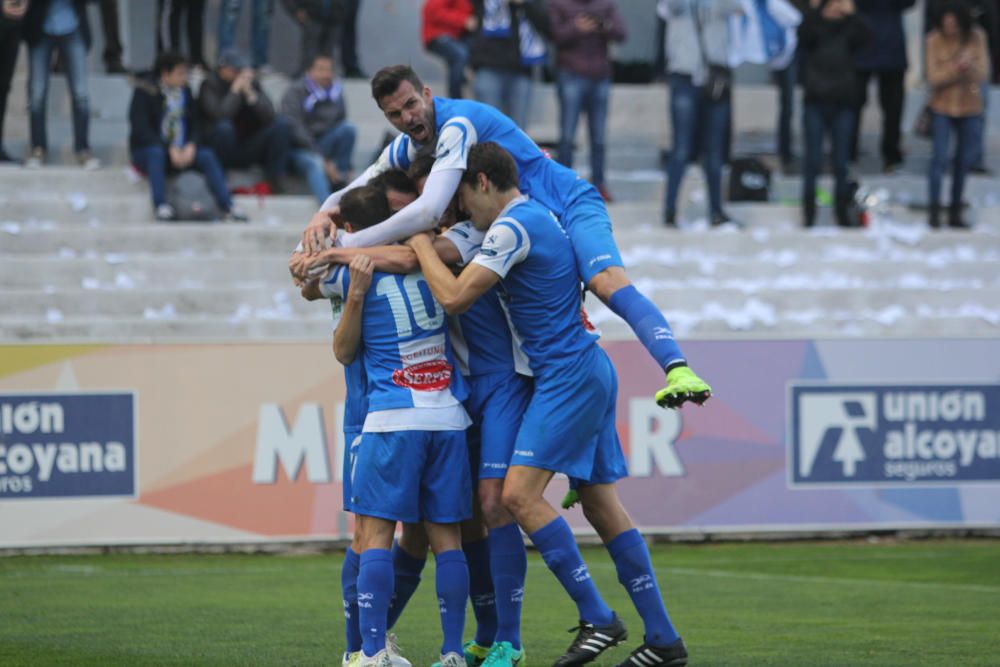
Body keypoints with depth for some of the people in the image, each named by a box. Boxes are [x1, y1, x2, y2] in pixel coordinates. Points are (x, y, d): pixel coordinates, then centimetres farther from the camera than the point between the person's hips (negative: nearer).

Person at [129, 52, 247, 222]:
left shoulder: (185, 92, 11)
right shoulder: (144, 92, -6)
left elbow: (194, 124, 8)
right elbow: (141, 128, -15)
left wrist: (191, 146, -15)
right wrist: (170, 150, -24)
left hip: (181, 151, 4)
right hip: (146, 149, -4)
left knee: (207, 155, -22)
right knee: (156, 152, -38)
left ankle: (227, 206, -31)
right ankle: (161, 205, -45)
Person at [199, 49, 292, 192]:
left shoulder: (251, 82, 4)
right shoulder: (210, 86, -8)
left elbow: (269, 115, -7)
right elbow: (219, 116, -26)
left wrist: (250, 93, -18)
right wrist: (235, 90, -22)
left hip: (250, 150, 4)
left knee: (282, 124, -16)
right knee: (223, 127, -36)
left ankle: (275, 179, -12)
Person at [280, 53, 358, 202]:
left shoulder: (336, 96, 9)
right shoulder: (295, 93, -7)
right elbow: (295, 130, -16)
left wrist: (347, 167, 0)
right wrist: (324, 161, -24)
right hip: (299, 149, -5)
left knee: (349, 127, -19)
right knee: (315, 164, -37)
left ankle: (340, 181, -18)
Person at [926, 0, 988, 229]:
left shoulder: (976, 37, -6)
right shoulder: (935, 40, -9)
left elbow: (983, 72, -9)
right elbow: (933, 78, -12)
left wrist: (970, 66, -30)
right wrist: (955, 69, -29)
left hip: (969, 108, 2)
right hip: (942, 107, -2)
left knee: (964, 160, 8)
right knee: (940, 157, -12)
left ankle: (955, 212, 19)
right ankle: (935, 211, -8)